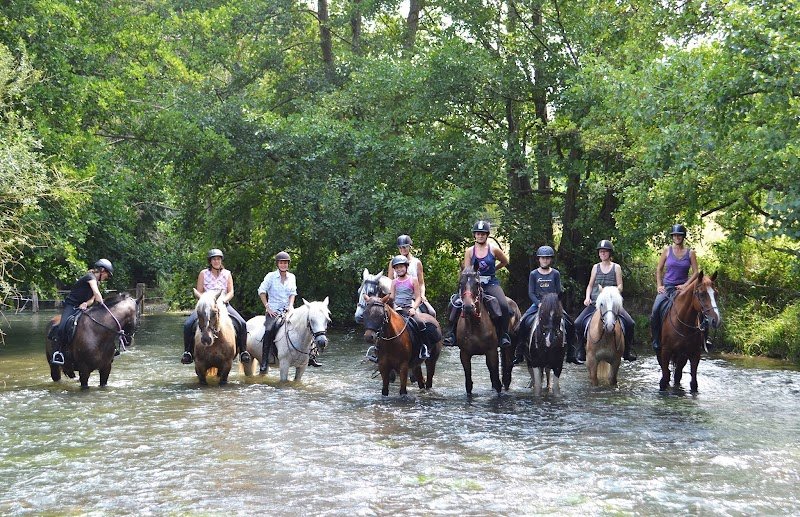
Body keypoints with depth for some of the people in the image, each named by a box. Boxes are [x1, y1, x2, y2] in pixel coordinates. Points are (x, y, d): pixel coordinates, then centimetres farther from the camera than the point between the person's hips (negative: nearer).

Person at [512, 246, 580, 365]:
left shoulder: (555, 273, 5)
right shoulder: (533, 274, 4)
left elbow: (559, 292, 4)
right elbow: (531, 293, 0)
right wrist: (539, 304, -13)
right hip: (537, 303, 0)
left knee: (569, 324, -16)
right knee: (522, 323, -19)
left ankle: (571, 355, -5)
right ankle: (518, 354, -9)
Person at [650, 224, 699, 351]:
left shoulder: (690, 253, 3)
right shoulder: (667, 250, 5)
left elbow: (695, 273, 3)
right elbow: (659, 269, 12)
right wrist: (659, 285, 3)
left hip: (682, 288, -1)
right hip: (666, 287, 1)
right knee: (655, 311, -21)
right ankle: (656, 341, -5)